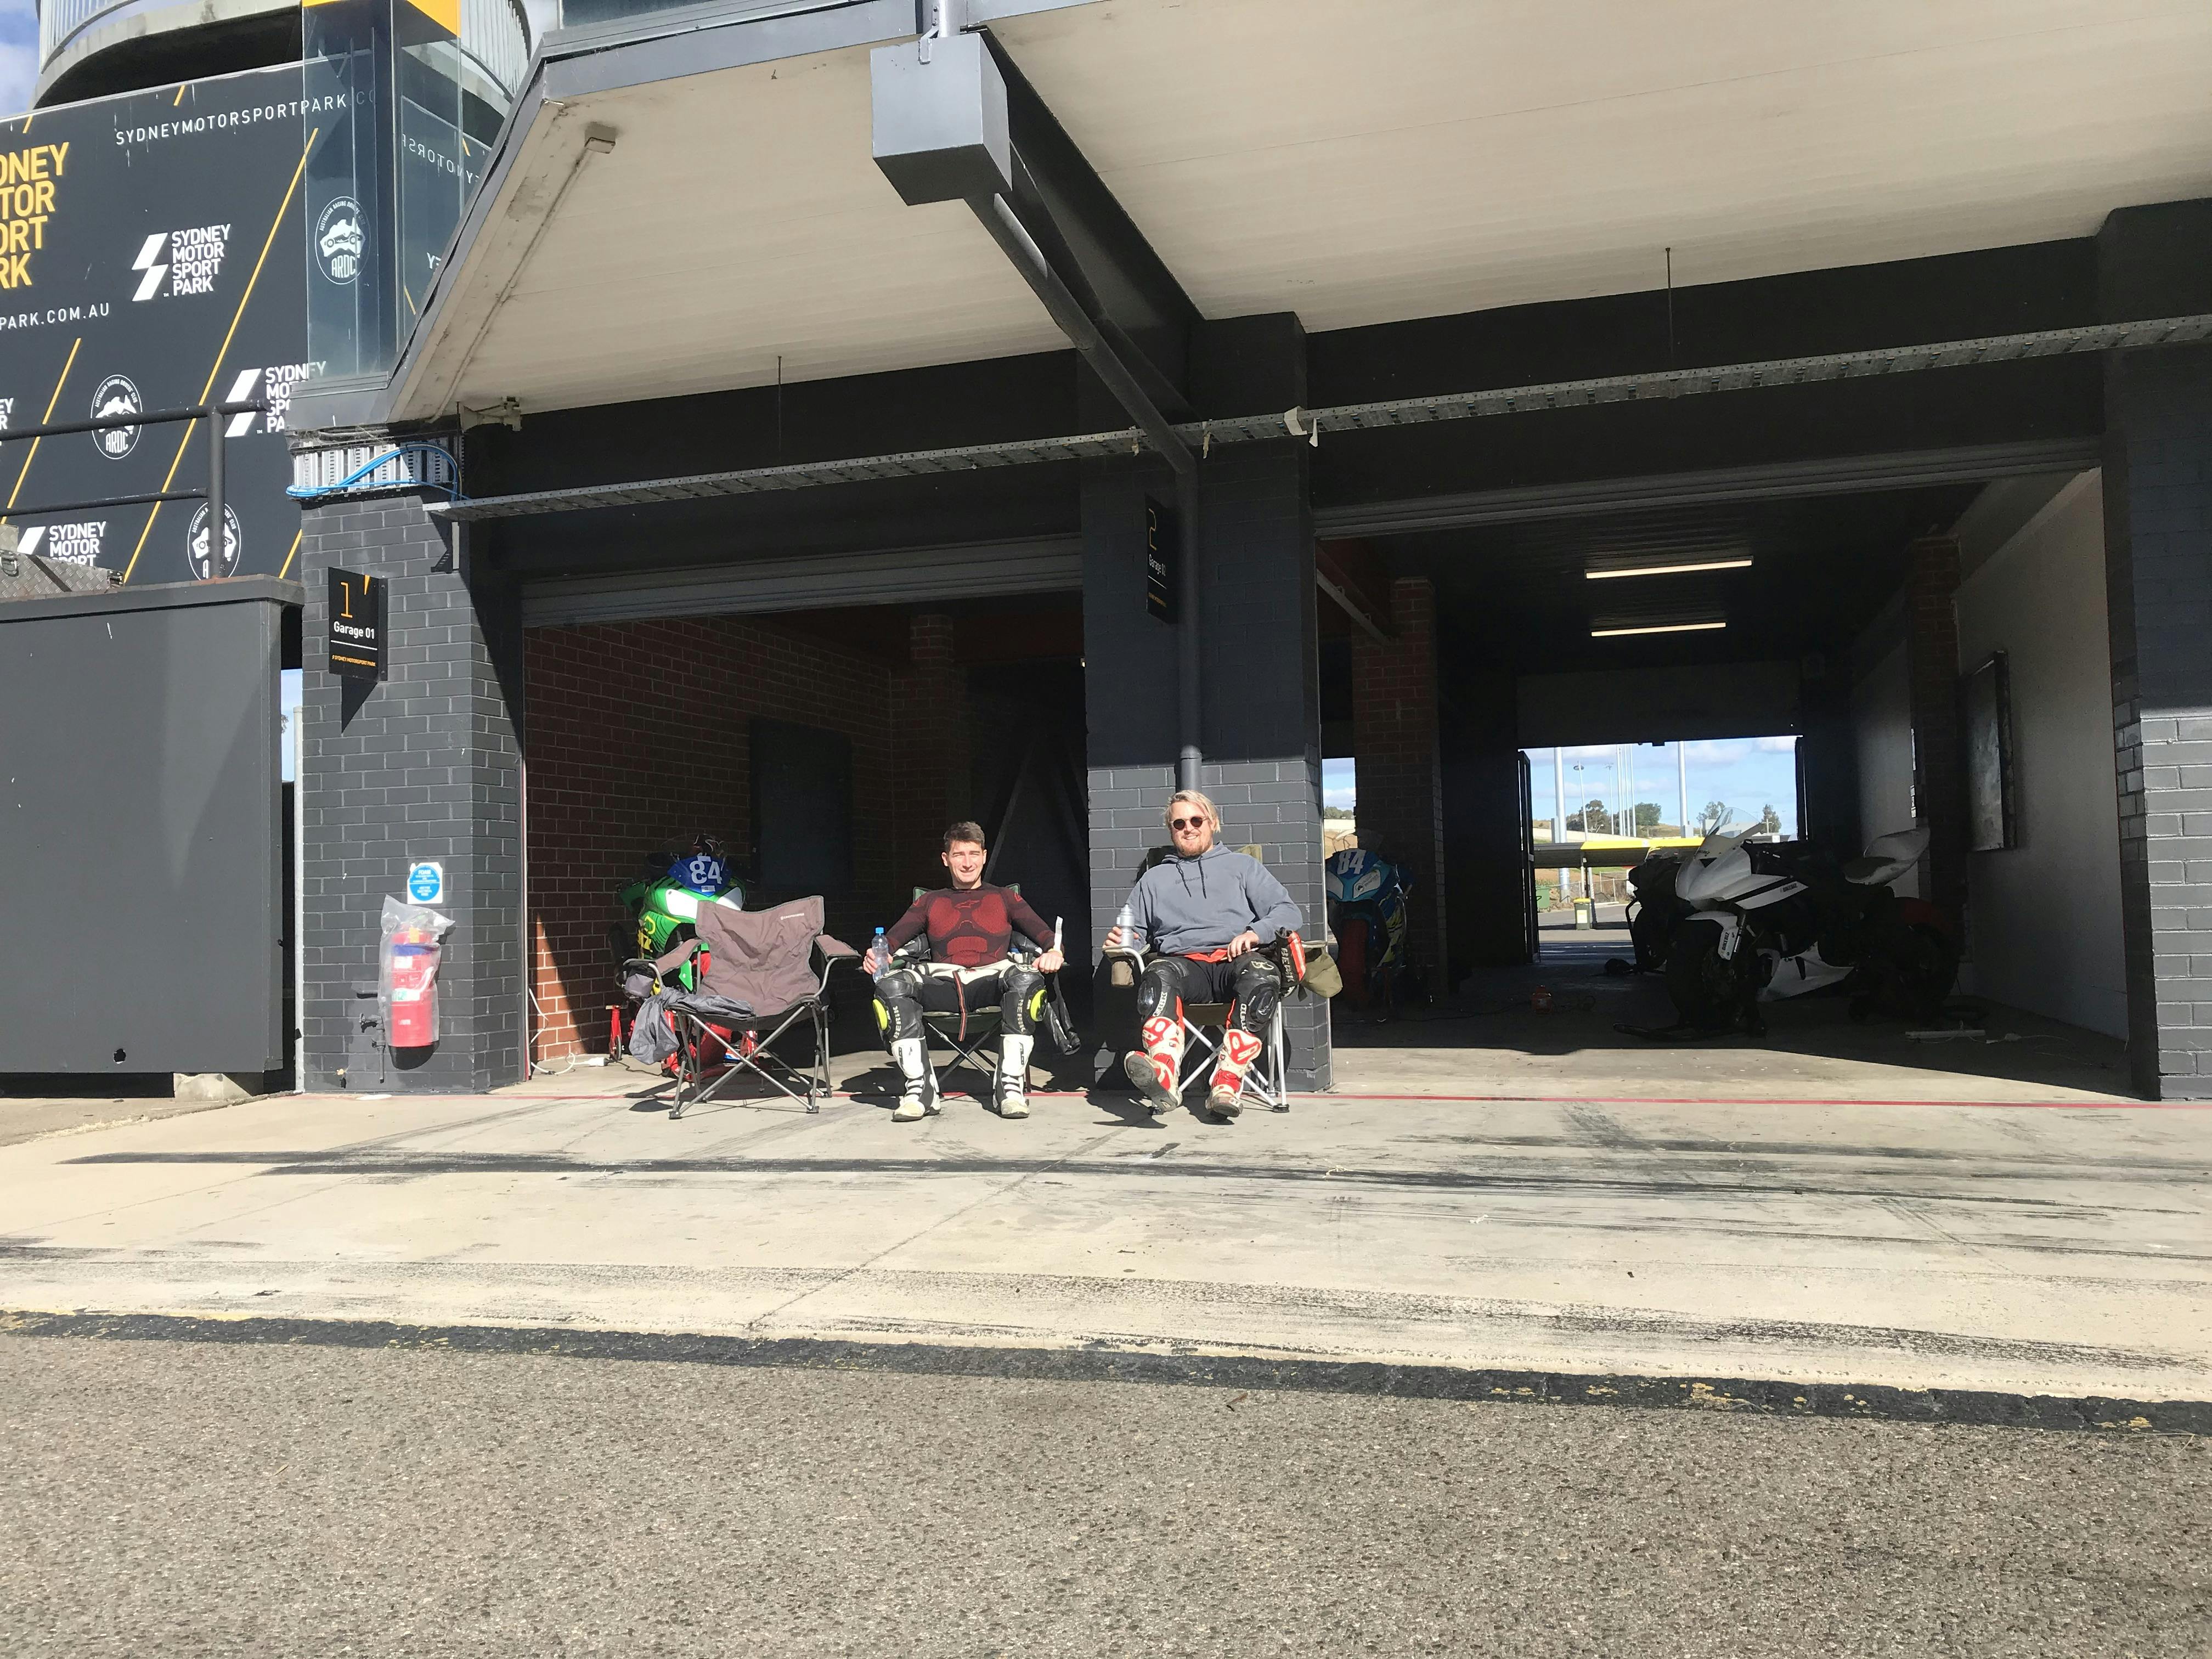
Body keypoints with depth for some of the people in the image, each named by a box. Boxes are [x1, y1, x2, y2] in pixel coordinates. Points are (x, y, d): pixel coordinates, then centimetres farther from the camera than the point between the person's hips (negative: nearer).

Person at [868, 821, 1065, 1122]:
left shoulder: (1004, 897, 27)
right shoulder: (930, 902, 30)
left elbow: (1041, 932, 13)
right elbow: (894, 937, 14)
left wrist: (1054, 951, -12)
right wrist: (879, 955, -10)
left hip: (991, 979, -1)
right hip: (942, 981, 1)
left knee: (1027, 979, -36)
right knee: (891, 985, -29)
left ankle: (1011, 1086, -32)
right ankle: (918, 1089, -29)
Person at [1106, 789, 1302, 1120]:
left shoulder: (1242, 866, 24)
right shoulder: (1154, 878, 31)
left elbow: (1287, 912, 14)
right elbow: (1136, 932, 29)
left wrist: (1255, 933, -6)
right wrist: (1121, 940, 4)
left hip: (1235, 960, -1)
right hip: (1183, 962, 1)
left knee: (1263, 976, -37)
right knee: (1158, 976, -36)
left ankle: (1228, 1081, -47)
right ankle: (1164, 1077, -59)